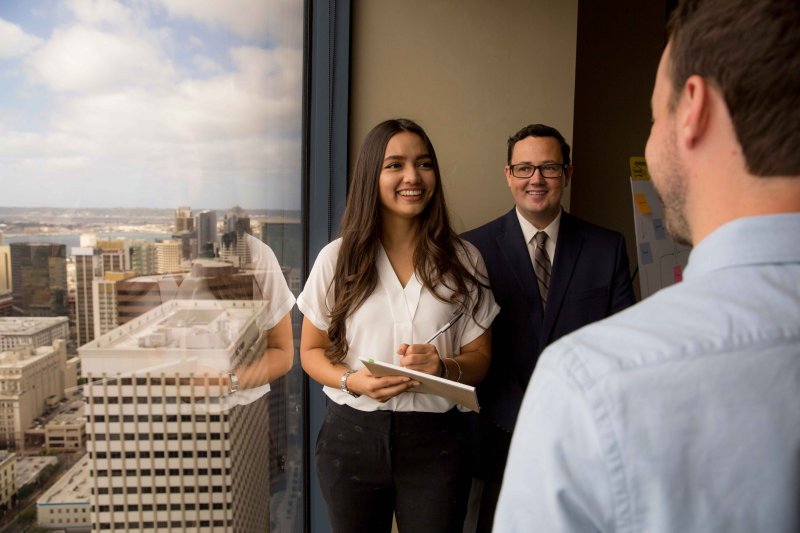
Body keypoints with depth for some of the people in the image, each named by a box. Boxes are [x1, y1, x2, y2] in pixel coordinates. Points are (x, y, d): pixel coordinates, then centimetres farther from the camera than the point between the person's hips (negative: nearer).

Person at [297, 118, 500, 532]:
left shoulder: (463, 260, 0)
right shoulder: (338, 258, -1)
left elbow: (479, 356, 3)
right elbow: (311, 350, 4)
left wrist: (443, 367, -19)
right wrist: (352, 381, -16)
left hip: (435, 441, 0)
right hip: (352, 436, 1)